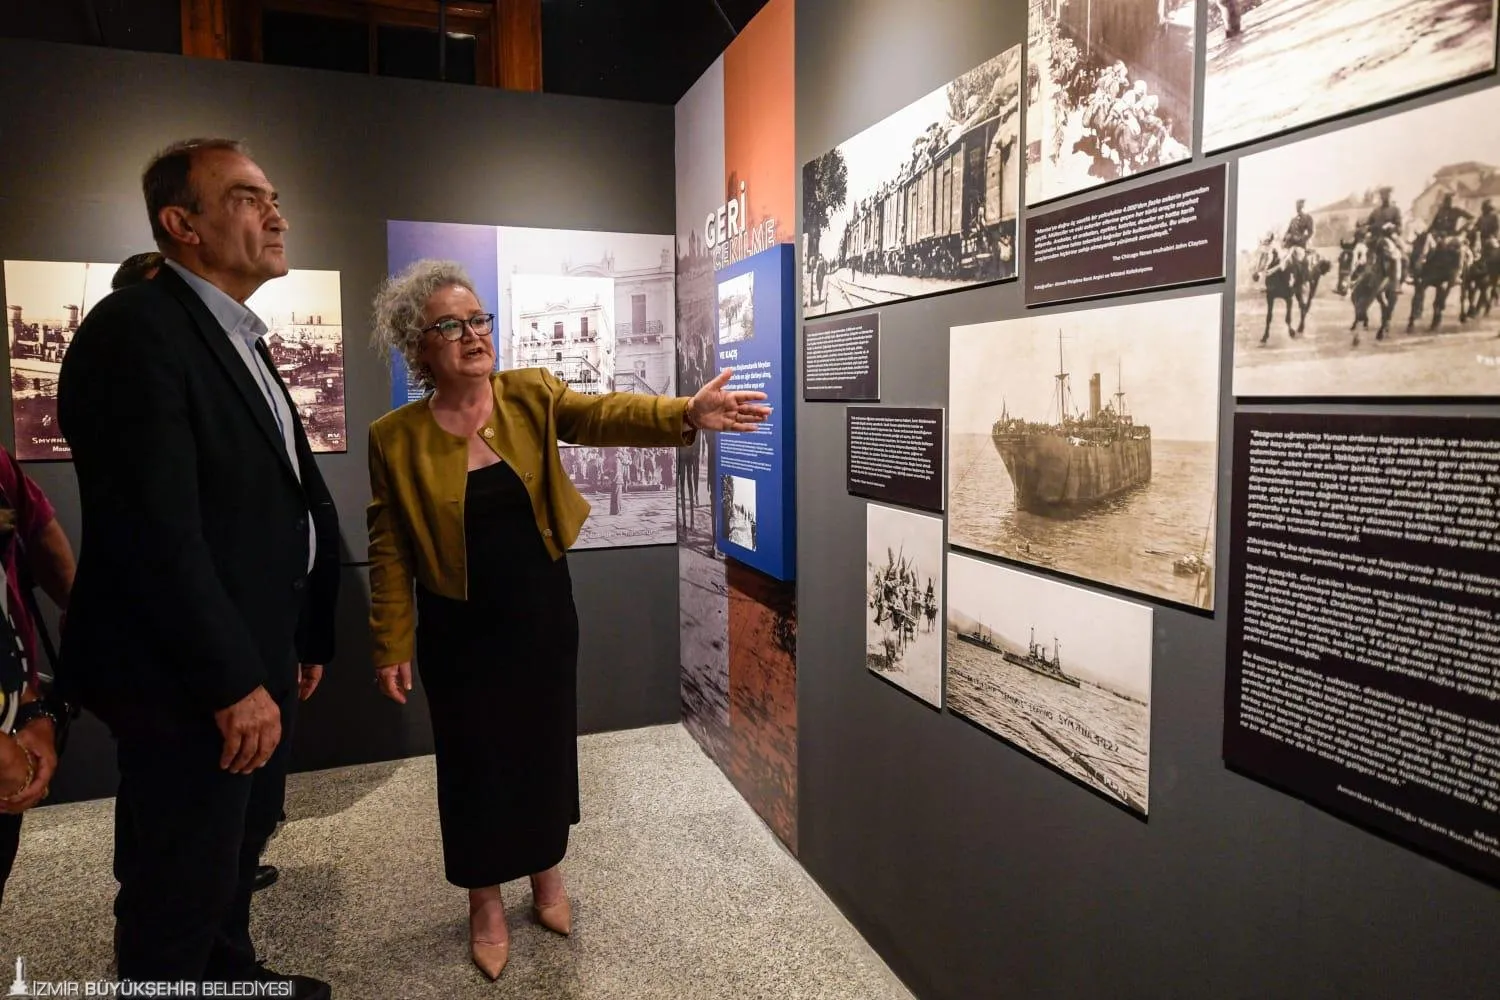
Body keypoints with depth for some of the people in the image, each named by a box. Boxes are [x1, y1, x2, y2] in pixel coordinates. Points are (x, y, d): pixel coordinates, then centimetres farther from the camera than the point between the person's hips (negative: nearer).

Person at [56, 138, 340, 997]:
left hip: (256, 663, 10)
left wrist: (304, 639, 13)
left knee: (240, 849, 26)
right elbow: (158, 533, -25)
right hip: (190, 680, -9)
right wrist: (231, 680, -21)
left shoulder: (240, 339, 13)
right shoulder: (137, 329, -18)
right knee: (181, 888, 10)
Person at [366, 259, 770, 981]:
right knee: (474, 761, 10)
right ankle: (486, 904, 33)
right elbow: (390, 552, -4)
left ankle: (546, 874, 41)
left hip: (543, 617, 2)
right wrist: (392, 645, -4)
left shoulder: (531, 396, -6)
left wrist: (688, 414, -41)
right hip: (460, 633, -1)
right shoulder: (396, 438, -8)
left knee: (547, 744, 16)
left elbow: (605, 414, -23)